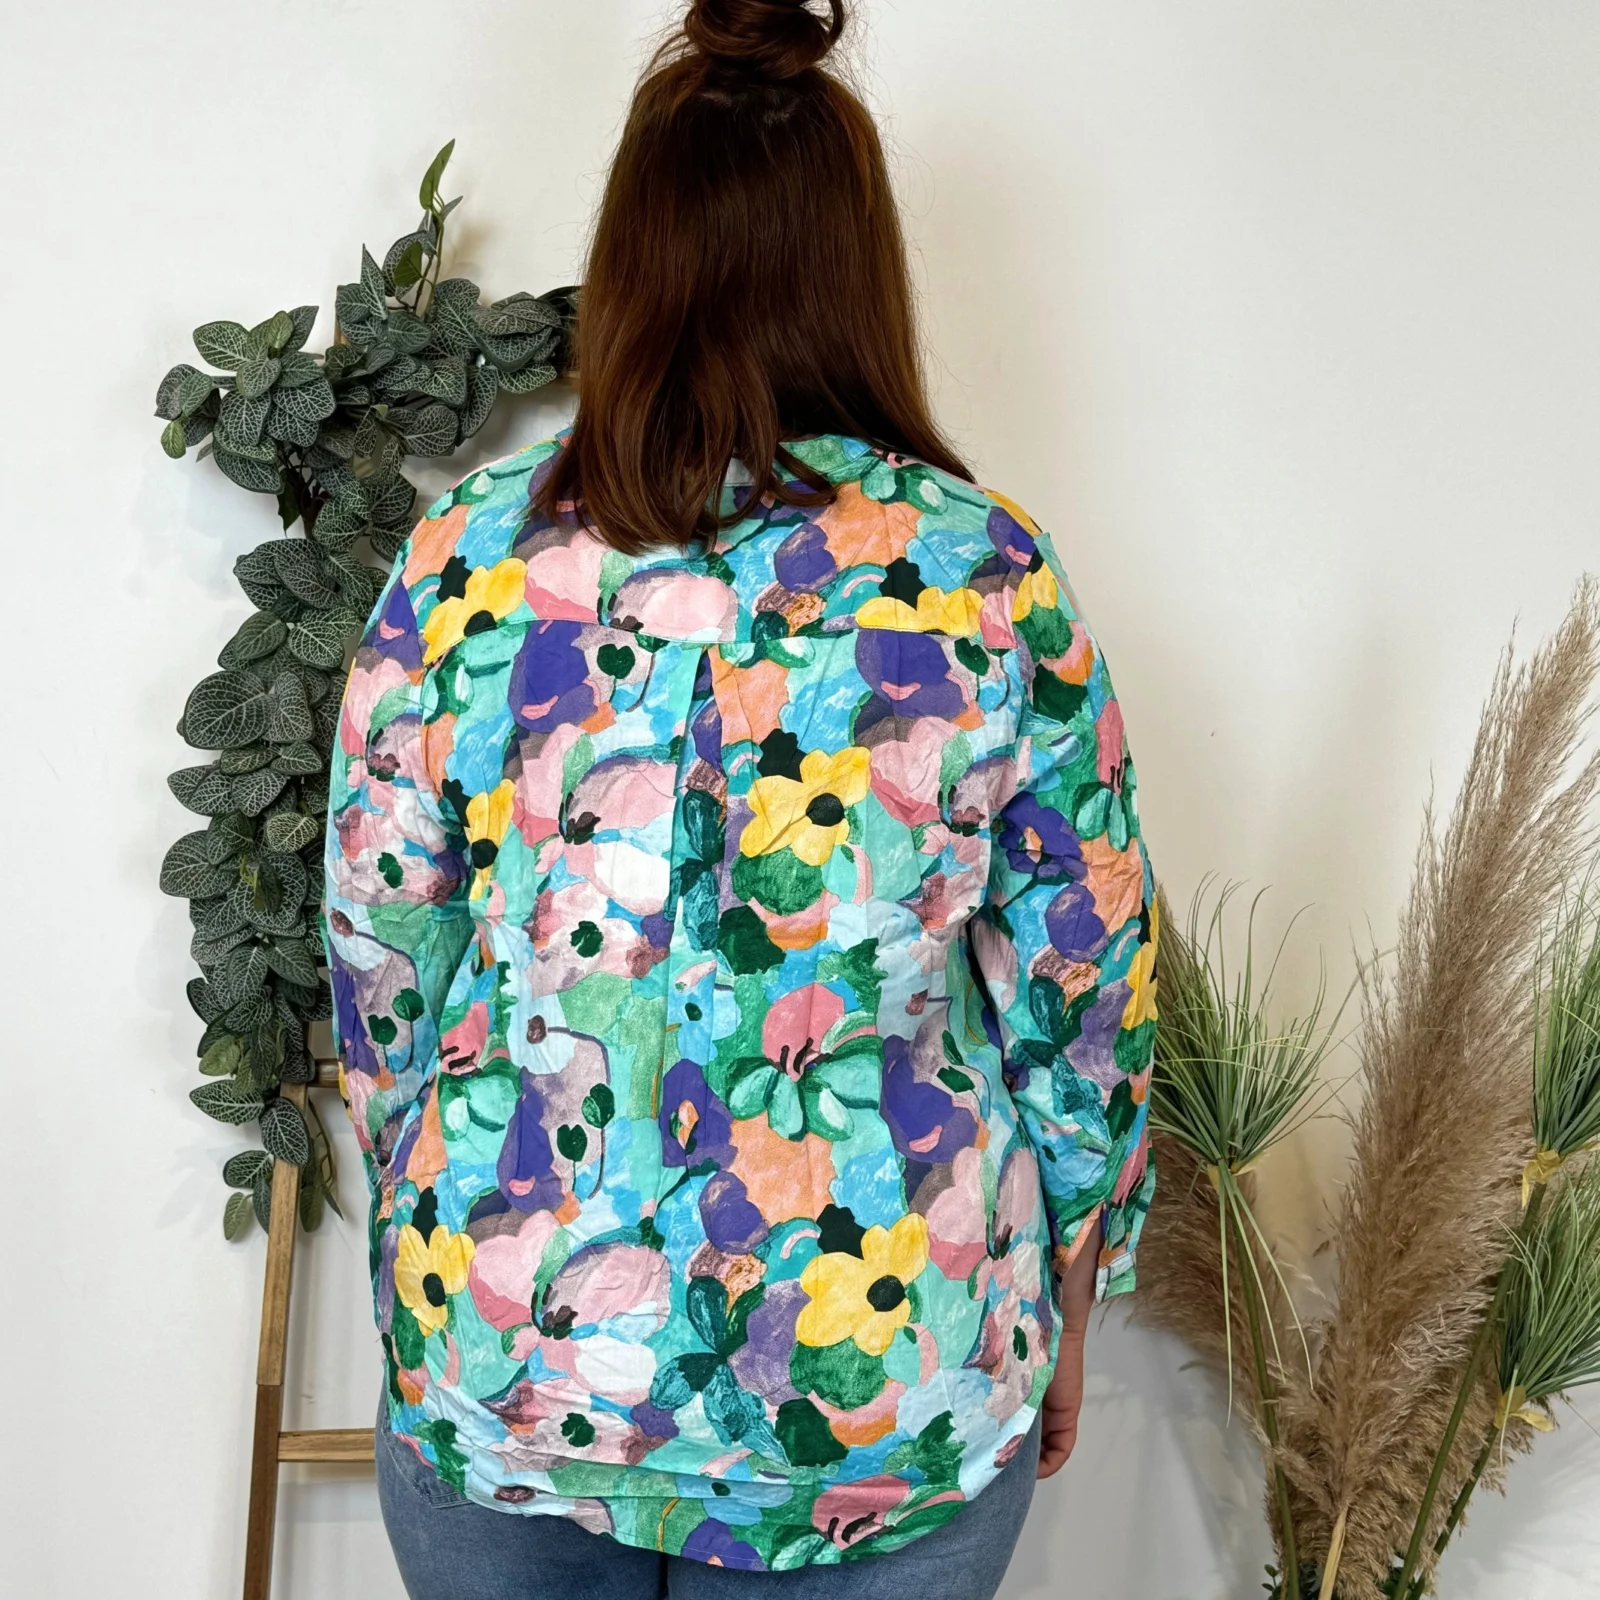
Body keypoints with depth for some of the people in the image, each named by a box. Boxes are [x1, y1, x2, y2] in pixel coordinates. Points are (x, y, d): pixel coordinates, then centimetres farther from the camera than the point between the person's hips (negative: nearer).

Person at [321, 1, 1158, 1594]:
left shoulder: (464, 552, -8)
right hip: (883, 1398, 0)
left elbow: (377, 968, 0)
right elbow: (1085, 1003, -4)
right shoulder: (989, 575, -11)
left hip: (498, 1349, 1)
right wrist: (1064, 1304, 10)